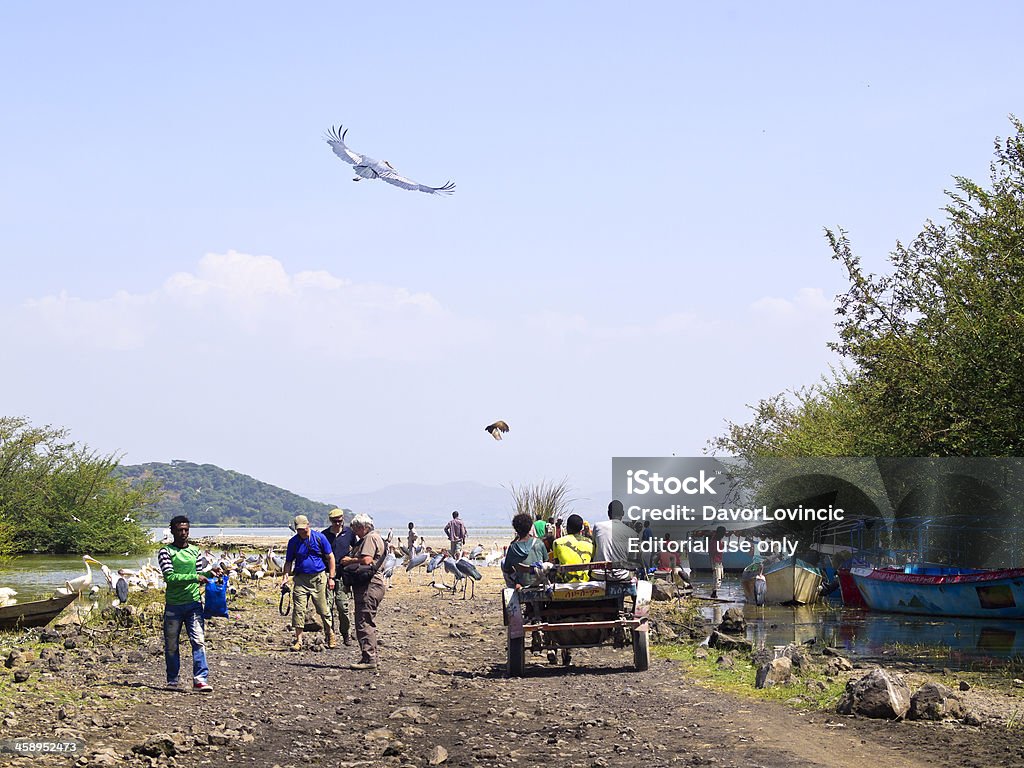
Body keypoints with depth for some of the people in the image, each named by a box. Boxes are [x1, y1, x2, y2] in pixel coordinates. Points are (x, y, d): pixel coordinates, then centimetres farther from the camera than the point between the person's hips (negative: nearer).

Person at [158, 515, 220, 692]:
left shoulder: (194, 550, 14)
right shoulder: (165, 552, -2)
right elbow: (169, 576, -15)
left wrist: (209, 573, 1)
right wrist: (194, 577, -21)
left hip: (194, 603, 3)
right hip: (173, 604, -3)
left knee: (199, 641, -10)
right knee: (171, 645, 6)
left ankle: (200, 679, -14)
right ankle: (172, 680, 20)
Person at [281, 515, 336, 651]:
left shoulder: (319, 537, -2)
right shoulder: (293, 541, 4)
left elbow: (330, 557, 3)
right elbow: (289, 561, 12)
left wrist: (331, 577, -1)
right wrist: (286, 576, -4)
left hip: (319, 578, -2)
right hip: (300, 578, 2)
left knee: (323, 609, 4)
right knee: (299, 609, -5)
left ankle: (330, 635, 22)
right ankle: (298, 640, -1)